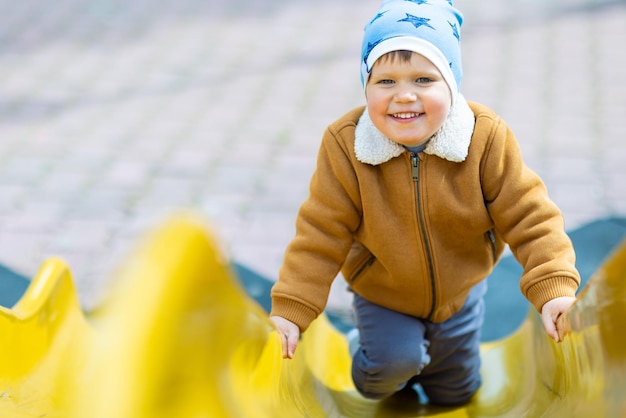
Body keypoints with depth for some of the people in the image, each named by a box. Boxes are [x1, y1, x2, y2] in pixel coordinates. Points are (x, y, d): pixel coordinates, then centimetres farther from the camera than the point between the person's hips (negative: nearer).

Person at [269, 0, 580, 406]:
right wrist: (290, 310, -25)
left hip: (460, 289, 2)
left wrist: (554, 289, -31)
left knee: (457, 392, 16)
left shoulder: (486, 138, -26)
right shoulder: (345, 146, -27)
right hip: (382, 292, -2)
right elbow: (321, 234, -20)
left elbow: (527, 217, -20)